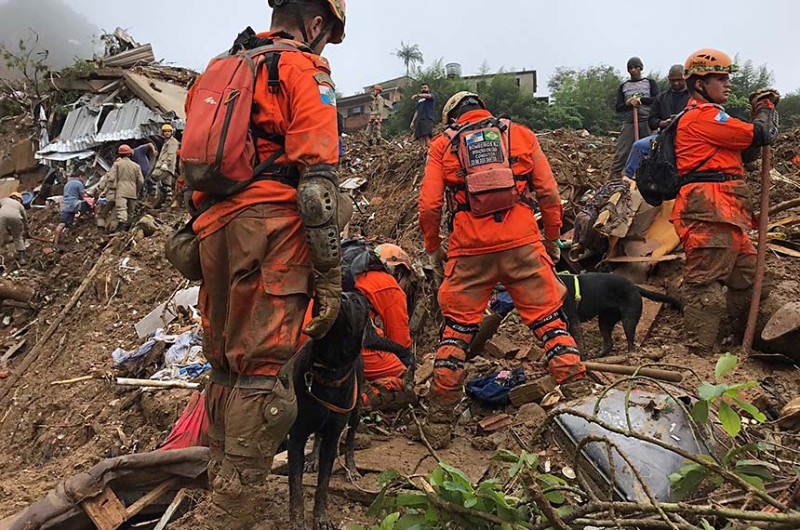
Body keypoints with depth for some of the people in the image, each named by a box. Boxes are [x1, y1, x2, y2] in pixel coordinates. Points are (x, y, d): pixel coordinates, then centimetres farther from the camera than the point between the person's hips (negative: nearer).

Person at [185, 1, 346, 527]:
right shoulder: (305, 69, -1)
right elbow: (317, 182, -12)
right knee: (265, 372, -6)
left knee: (225, 363, 17)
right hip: (271, 226, -8)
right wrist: (330, 276, -12)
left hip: (213, 227, 8)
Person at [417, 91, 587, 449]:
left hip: (469, 248, 0)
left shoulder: (443, 144, 11)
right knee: (549, 319, 9)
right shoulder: (521, 135, 14)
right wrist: (553, 240, 19)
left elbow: (429, 205, 2)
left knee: (456, 328, 10)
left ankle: (439, 421, 15)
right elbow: (549, 193, 8)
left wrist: (433, 248, 16)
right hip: (522, 243, 0)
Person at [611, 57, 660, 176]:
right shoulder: (623, 86, 17)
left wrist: (639, 100, -10)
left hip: (647, 123, -1)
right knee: (621, 152, -8)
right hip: (630, 124, 1)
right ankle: (614, 177, -9)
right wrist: (628, 103, -10)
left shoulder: (650, 83, 12)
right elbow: (618, 108, 10)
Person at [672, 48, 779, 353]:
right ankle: (701, 353, -10)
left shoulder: (708, 117, 27)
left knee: (747, 273, 18)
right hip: (710, 209, -11)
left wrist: (760, 113, 14)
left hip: (726, 212, 11)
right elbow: (762, 135, -9)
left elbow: (746, 153, 25)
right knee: (705, 282, -12)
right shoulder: (703, 115, -8)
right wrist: (767, 108, 12)